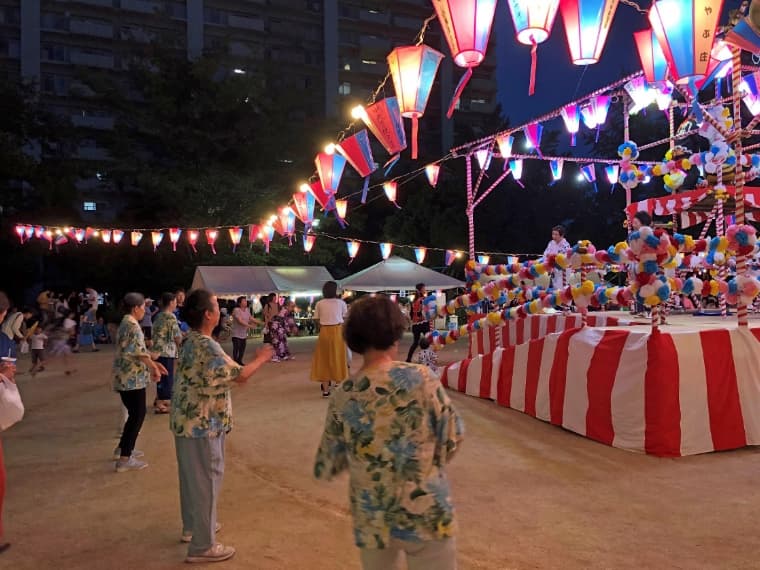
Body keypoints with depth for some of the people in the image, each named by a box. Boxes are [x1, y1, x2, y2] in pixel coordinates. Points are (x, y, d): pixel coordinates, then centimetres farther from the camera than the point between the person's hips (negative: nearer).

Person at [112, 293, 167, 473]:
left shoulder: (125, 323, 16)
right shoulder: (132, 325, -16)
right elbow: (139, 351, -23)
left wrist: (153, 363, 19)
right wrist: (154, 367, -11)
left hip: (125, 377, 10)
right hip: (132, 379, -10)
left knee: (134, 414, 19)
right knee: (137, 415, -5)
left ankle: (122, 449, 29)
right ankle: (124, 459, -3)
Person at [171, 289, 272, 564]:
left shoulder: (189, 341, 6)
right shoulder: (207, 347, -25)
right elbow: (240, 375, -20)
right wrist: (260, 359, -5)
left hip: (186, 421, 10)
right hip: (203, 425, -10)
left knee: (191, 477, 23)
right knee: (206, 482, 1)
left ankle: (191, 526, 40)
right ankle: (202, 546, 12)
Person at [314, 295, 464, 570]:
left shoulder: (342, 398, -9)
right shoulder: (421, 379, -15)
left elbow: (326, 469, -1)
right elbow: (453, 437, -5)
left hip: (372, 520, 3)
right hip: (426, 513, -3)